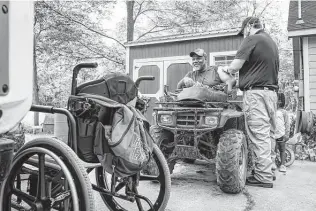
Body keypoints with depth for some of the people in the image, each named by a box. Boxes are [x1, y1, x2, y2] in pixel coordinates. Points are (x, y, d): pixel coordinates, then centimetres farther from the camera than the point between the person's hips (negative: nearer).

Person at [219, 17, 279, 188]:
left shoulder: (252, 39, -5)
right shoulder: (271, 42, 20)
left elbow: (235, 66, -14)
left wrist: (227, 69, 7)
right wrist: (235, 71, 20)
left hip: (255, 92, -9)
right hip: (272, 91, 9)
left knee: (259, 135, -6)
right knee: (269, 134, 13)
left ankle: (263, 177, -1)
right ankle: (268, 170, 22)